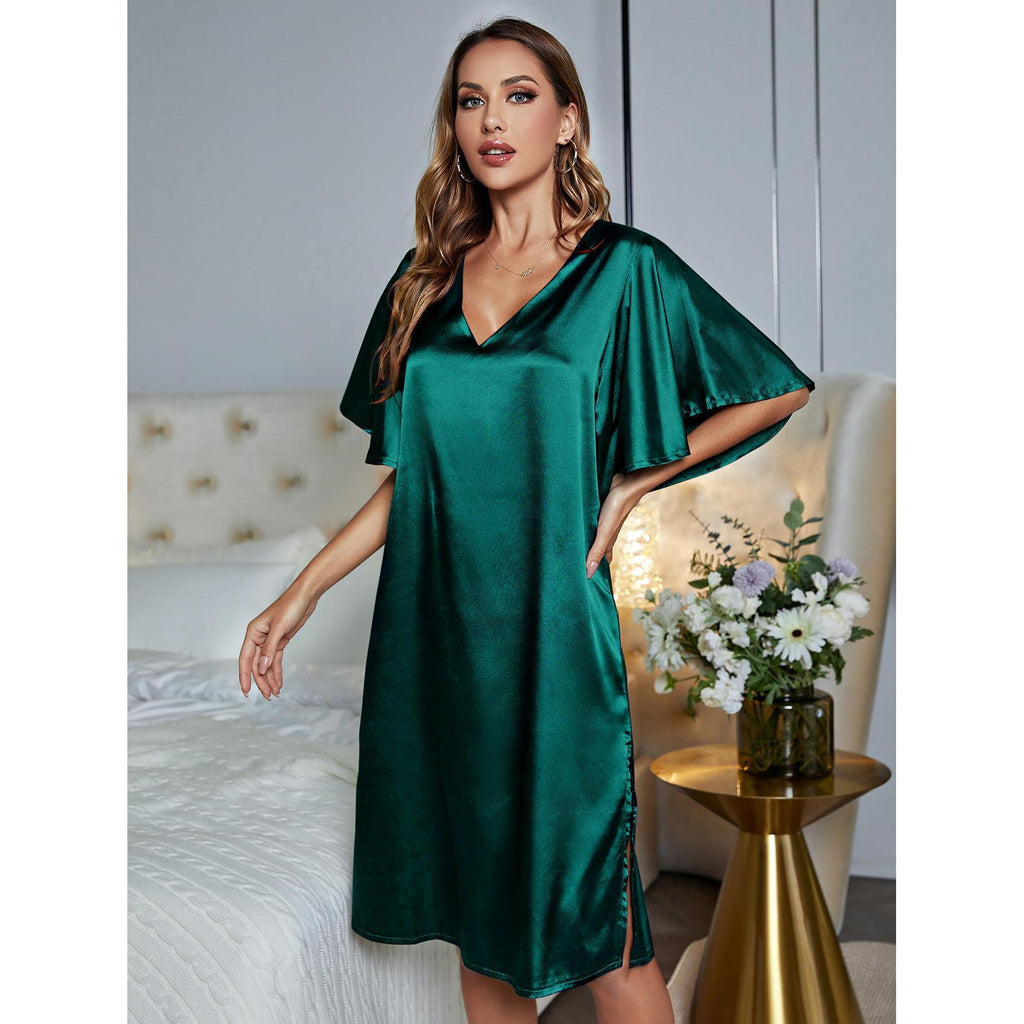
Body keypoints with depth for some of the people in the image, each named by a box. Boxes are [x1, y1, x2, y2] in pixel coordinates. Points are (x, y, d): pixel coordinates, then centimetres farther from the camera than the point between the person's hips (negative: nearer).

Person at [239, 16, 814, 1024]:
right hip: (433, 627, 5)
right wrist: (304, 590, 9)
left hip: (550, 629, -4)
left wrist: (634, 482, -3)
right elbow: (413, 473, 14)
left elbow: (783, 389, 2)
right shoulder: (427, 278, 11)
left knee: (591, 929, 2)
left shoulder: (624, 270, -3)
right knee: (475, 904, 14)